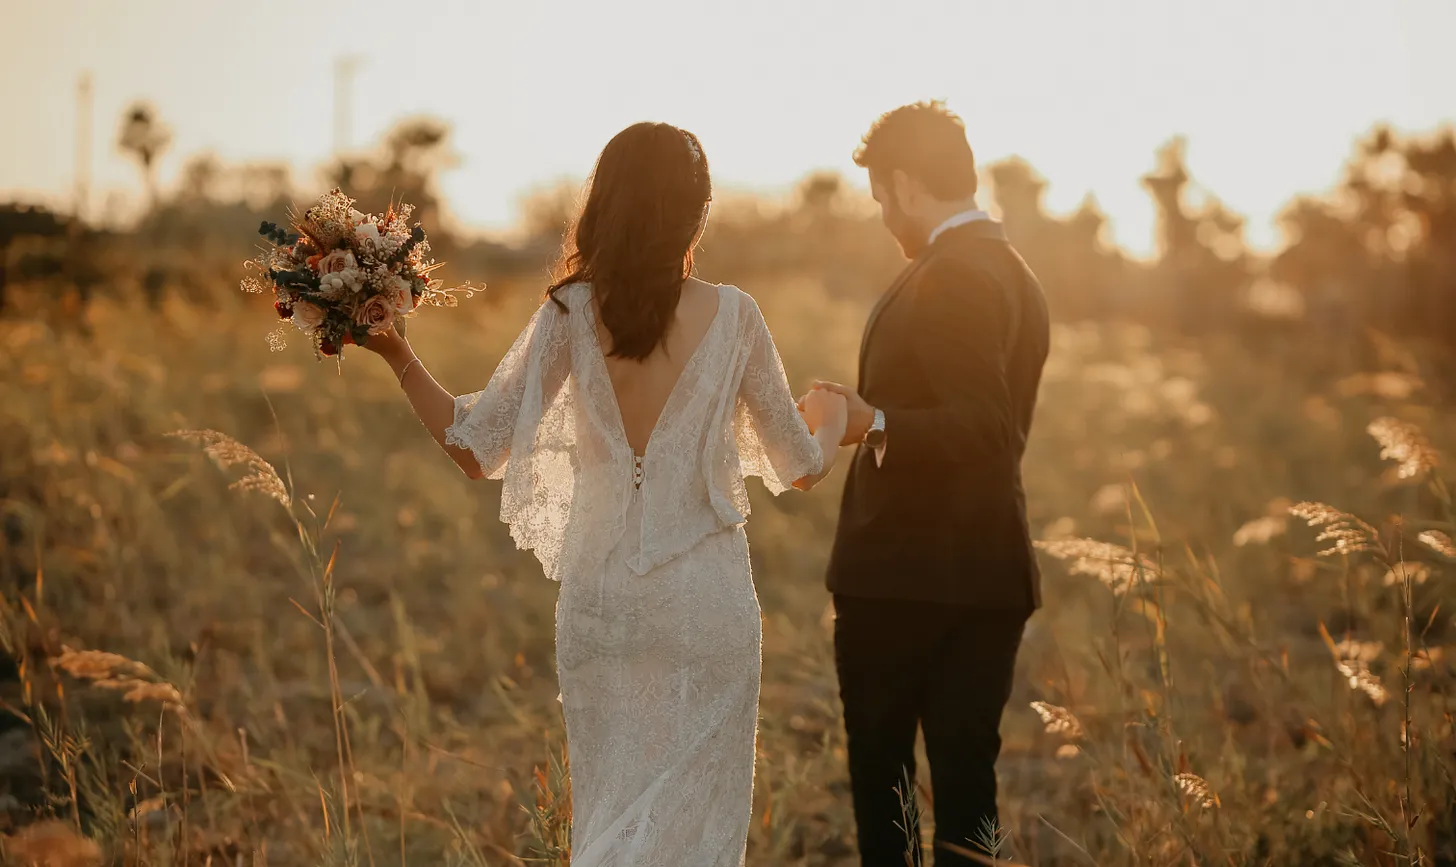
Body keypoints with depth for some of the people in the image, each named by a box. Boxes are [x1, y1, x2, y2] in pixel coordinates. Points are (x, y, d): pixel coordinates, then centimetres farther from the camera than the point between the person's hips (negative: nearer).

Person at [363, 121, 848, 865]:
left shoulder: (572, 314, -5)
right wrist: (832, 419, 26)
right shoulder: (731, 316, -6)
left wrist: (396, 355, -1)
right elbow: (800, 467, 5)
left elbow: (475, 447, -7)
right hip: (705, 600, -2)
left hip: (600, 598, 2)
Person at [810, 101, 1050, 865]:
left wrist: (877, 426, -30)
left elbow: (983, 425, -24)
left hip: (906, 576, -8)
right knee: (967, 781, 9)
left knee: (881, 778, 4)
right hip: (990, 577, 8)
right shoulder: (1017, 277, 15)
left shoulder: (946, 278, -15)